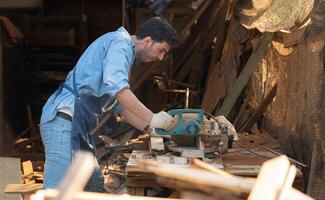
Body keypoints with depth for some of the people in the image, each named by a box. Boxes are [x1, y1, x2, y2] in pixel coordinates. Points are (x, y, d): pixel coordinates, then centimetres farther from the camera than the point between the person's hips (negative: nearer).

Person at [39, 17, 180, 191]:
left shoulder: (124, 51, 26)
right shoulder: (120, 41, -6)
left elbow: (121, 105, 31)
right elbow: (116, 86, -23)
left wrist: (149, 128, 22)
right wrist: (151, 118, -20)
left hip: (77, 125, 11)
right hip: (64, 119, -11)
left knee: (94, 184, 11)